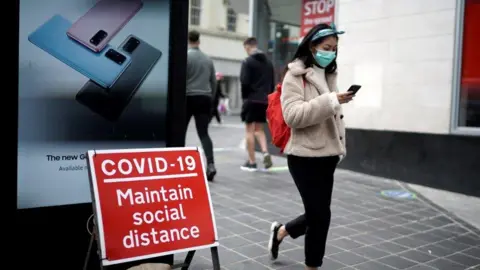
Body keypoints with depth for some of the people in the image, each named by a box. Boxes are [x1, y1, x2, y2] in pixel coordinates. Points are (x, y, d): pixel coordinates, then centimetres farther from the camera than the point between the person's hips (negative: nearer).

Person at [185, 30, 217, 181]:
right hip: (204, 99, 4)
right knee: (203, 133, 1)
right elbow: (213, 82, 16)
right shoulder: (208, 59, 11)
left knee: (181, 132, 11)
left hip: (188, 98, -4)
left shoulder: (185, 56, -5)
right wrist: (211, 98, 26)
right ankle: (211, 164, -16)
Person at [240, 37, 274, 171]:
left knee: (250, 130, 2)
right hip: (264, 101, 6)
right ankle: (265, 153, -4)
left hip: (251, 100, -6)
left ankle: (252, 162, 5)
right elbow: (272, 83, 13)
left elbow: (244, 82, -14)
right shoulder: (268, 62, 13)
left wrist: (245, 96, -2)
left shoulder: (247, 62, -7)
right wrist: (266, 96, 14)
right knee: (259, 129, 17)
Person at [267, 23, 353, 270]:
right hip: (305, 156, -8)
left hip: (326, 155, 8)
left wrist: (340, 146, 17)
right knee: (320, 214, -2)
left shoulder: (328, 75, 16)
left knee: (317, 213, 14)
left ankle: (280, 231, 40)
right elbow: (292, 115, -22)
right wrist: (330, 101, -27)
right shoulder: (295, 75, -9)